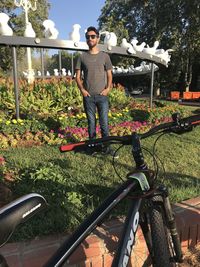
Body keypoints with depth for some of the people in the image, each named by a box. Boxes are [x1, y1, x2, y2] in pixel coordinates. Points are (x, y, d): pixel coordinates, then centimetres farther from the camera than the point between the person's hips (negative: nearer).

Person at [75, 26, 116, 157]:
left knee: (104, 122, -1)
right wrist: (82, 89, -6)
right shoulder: (82, 57, 7)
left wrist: (108, 88, -7)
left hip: (102, 96, 0)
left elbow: (109, 75, 9)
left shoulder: (105, 56, 7)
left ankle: (106, 147, 9)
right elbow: (78, 76, 8)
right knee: (91, 122, 7)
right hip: (88, 96, 1)